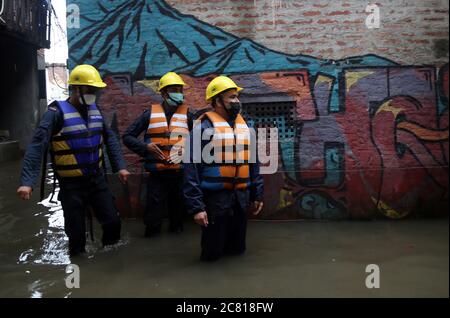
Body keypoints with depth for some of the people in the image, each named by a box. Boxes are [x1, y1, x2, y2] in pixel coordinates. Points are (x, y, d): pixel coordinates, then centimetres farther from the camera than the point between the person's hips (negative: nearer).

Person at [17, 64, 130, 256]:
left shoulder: (95, 110, 5)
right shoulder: (57, 112, -14)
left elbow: (110, 139, 13)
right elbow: (37, 146, -21)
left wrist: (119, 166, 5)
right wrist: (27, 181, -30)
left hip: (97, 179, 5)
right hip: (72, 184, -5)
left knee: (113, 222, 9)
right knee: (76, 233, 5)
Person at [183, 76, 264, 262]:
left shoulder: (244, 125, 10)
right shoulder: (205, 126, -10)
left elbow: (253, 161, 16)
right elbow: (191, 166, -13)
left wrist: (258, 194, 14)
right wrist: (196, 206, -17)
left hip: (240, 198, 6)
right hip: (216, 198, -5)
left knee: (237, 250, 17)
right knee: (212, 254, 6)